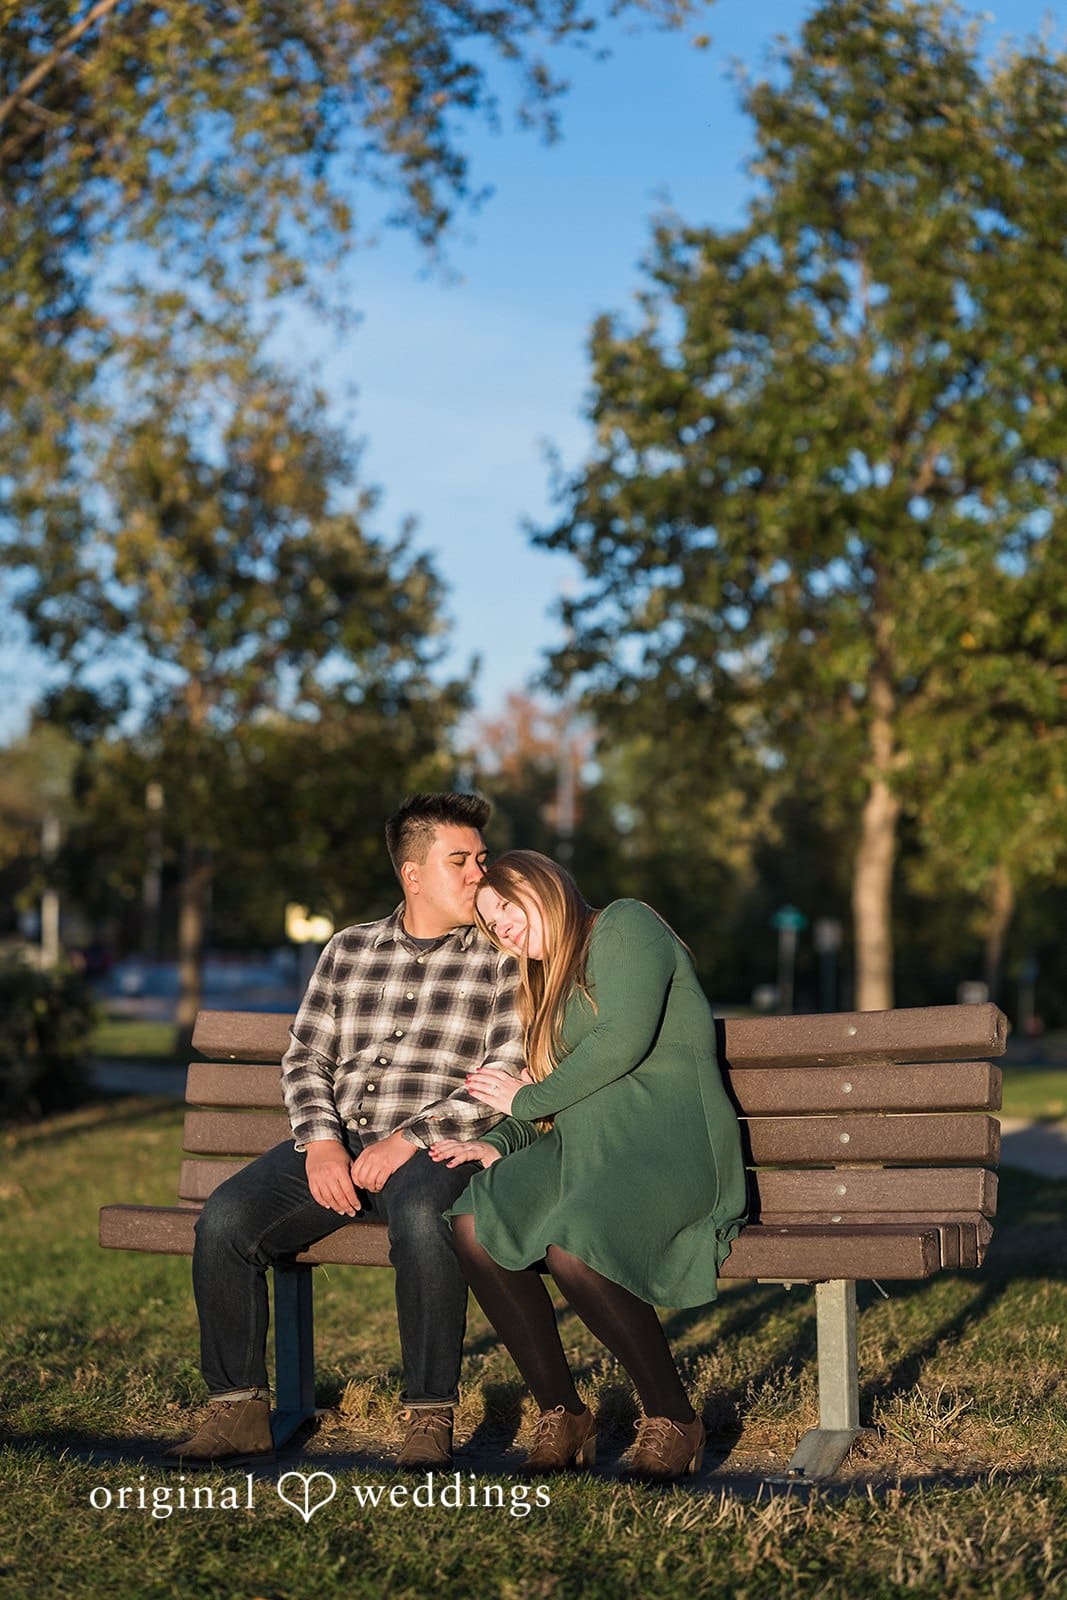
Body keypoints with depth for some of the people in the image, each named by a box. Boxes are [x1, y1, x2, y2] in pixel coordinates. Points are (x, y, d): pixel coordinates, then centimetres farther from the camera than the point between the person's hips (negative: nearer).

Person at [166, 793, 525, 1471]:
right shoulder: (349, 950, 18)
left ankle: (431, 1417, -25)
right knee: (225, 1219, -21)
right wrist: (321, 1141, -6)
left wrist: (409, 1140, -14)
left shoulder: (502, 959, 6)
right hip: (335, 1142, 4)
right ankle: (240, 1409, -7)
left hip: (433, 1150, -4)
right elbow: (305, 1058, 14)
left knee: (421, 1218, -39)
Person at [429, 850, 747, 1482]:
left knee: (572, 1244, -35)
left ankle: (674, 1419, -15)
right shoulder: (550, 987, 30)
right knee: (474, 1221, -22)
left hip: (672, 1139, -7)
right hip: (586, 1147, 7)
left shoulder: (624, 924, 5)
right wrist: (495, 1146, 2)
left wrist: (526, 1099, 1)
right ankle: (563, 1415, -13)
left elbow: (625, 1040, -11)